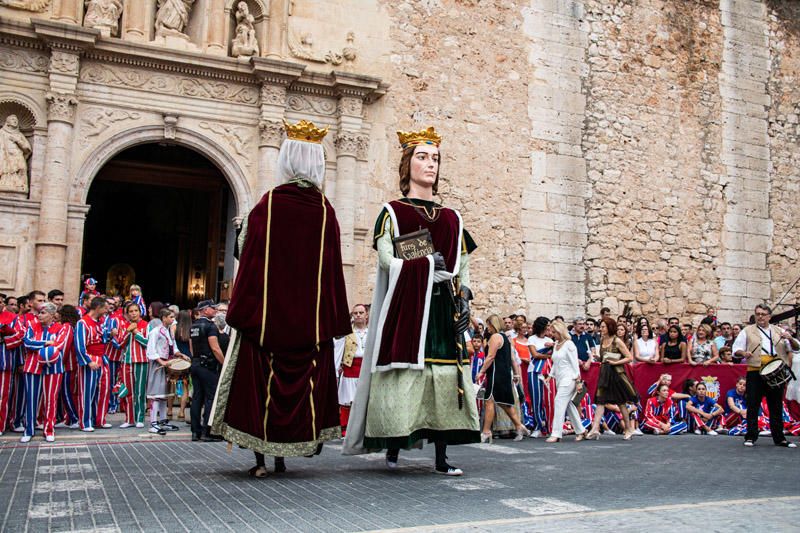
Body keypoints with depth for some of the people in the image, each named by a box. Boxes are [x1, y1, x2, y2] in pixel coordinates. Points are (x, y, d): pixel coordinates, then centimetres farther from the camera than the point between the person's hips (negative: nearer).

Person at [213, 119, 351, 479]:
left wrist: (241, 310, 1)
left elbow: (249, 259, -5)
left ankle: (262, 458, 10)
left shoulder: (267, 204, -5)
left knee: (260, 379, 7)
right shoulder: (325, 210, 0)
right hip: (312, 315, 2)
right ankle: (302, 440, 16)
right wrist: (335, 320, 7)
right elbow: (333, 268, 1)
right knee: (306, 380, 11)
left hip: (267, 312, -1)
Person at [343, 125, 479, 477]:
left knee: (445, 373, -1)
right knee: (403, 372, -8)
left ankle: (441, 457, 3)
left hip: (443, 308, 4)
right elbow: (387, 260, -8)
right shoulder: (392, 212, 5)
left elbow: (462, 267, 18)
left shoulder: (452, 219, 18)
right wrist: (430, 264, -7)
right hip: (405, 306, -4)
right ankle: (393, 447, 5)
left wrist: (464, 300, 4)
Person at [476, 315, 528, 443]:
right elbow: (512, 359, 20)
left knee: (489, 401, -8)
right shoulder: (505, 337, 19)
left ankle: (486, 432, -9)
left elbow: (490, 357, -17)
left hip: (497, 373, -10)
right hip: (506, 373, 10)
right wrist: (516, 374, 22)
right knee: (504, 403, 16)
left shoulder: (495, 337, -10)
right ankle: (519, 427, 14)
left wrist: (481, 372, -15)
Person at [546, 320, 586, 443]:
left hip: (568, 378, -8)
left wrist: (578, 381, -10)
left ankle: (556, 434, -14)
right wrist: (550, 376, 15)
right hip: (559, 379, 8)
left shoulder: (569, 344, -9)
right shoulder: (556, 345, 13)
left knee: (559, 403, -13)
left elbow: (574, 363, -9)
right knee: (568, 405, 11)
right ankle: (580, 430, 22)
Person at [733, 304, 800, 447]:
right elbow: (736, 349, 6)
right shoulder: (748, 331, 9)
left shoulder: (779, 331, 15)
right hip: (755, 372, -2)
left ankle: (779, 438, 16)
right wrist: (743, 353, -15)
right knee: (753, 405, -1)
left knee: (776, 406, 8)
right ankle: (751, 437, 5)